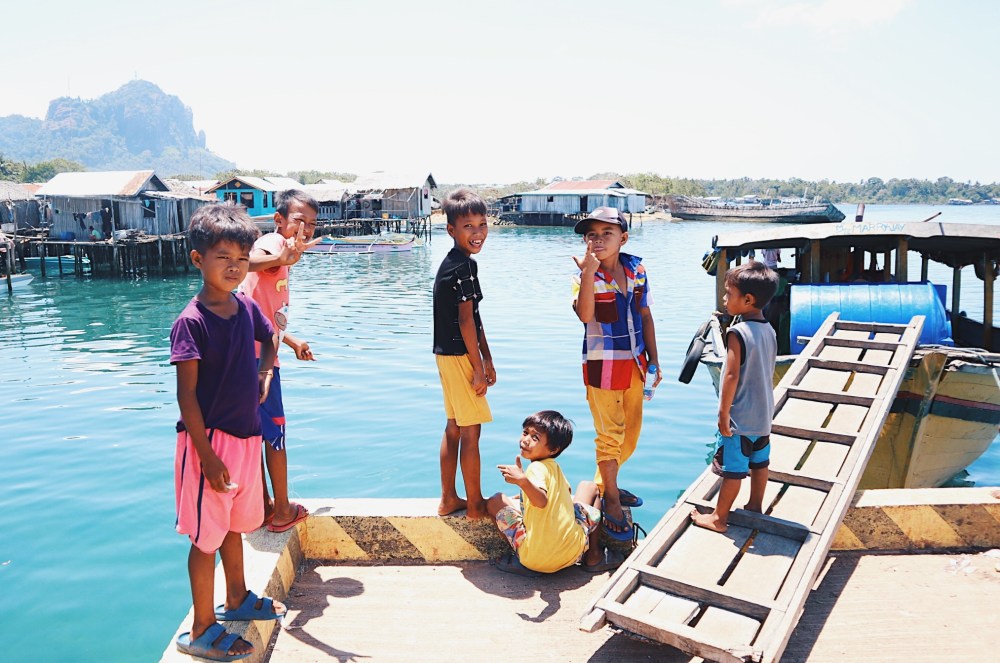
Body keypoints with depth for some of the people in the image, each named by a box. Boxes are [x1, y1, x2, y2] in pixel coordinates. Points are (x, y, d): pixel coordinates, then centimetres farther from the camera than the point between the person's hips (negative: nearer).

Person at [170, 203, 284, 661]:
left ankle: (238, 599, 43)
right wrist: (207, 456, -19)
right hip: (209, 440, -7)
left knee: (235, 524, 23)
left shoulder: (247, 307, 1)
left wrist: (265, 373, 3)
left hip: (247, 436, 7)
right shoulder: (191, 322, -19)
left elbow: (269, 338, 22)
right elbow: (186, 394, -18)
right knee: (207, 536, 6)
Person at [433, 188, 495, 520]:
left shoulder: (454, 263, 13)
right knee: (471, 432, 0)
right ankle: (475, 505, 12)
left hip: (448, 354, 10)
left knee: (454, 428, 16)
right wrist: (478, 368, -16)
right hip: (460, 356, -10)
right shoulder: (465, 266, -17)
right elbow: (466, 320, -20)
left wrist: (487, 359, 17)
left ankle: (448, 499, 26)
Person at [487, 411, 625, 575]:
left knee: (496, 501, 12)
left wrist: (522, 481, -41)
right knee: (590, 487, 27)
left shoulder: (537, 468, -11)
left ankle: (523, 562, 6)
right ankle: (594, 556, 21)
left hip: (535, 560, -5)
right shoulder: (555, 468, 10)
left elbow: (541, 501, -30)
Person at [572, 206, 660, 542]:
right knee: (610, 435, 2)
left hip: (635, 363, 6)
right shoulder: (585, 277, -12)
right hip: (603, 365, -6)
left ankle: (604, 484, 37)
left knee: (631, 431, 17)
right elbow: (585, 315, -31)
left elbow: (645, 316, 9)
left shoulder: (637, 270, 2)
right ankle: (611, 501, 19)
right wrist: (589, 273, -37)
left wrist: (654, 359, 9)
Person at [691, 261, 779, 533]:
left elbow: (732, 376, -23)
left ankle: (719, 517, 16)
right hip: (763, 416, 8)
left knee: (732, 470, 3)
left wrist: (724, 413, -17)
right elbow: (768, 371, 12)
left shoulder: (738, 332, -21)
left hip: (739, 418, -8)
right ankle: (755, 507, 35)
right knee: (759, 462, 20)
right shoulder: (769, 330, 3)